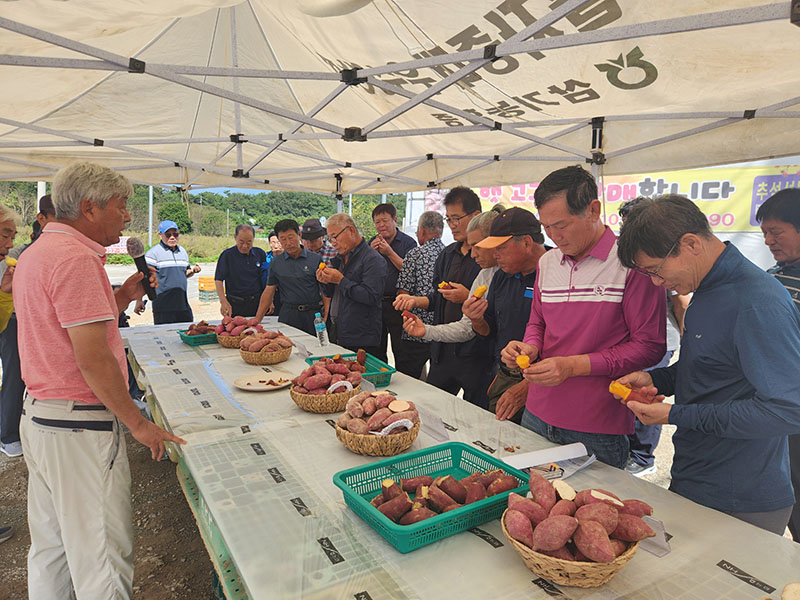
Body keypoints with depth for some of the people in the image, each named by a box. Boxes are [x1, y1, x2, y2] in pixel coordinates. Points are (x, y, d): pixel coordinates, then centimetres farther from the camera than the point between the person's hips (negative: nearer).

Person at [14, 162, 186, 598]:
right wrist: (138, 423, -15)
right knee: (101, 555, 3)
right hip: (79, 426, -10)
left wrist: (121, 298, 9)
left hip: (39, 416, 10)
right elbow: (92, 359, -23)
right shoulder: (77, 257, -19)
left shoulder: (35, 254, 13)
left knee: (49, 548, 23)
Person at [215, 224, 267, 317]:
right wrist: (223, 301, -19)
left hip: (257, 303, 3)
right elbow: (218, 280, -6)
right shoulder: (227, 255, -4)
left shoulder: (260, 253, 5)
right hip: (235, 306, -2)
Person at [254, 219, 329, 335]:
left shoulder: (315, 259, 2)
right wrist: (257, 320, 4)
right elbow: (268, 292, 11)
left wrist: (326, 318, -11)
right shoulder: (276, 262, 9)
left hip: (313, 313, -1)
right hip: (288, 314, 2)